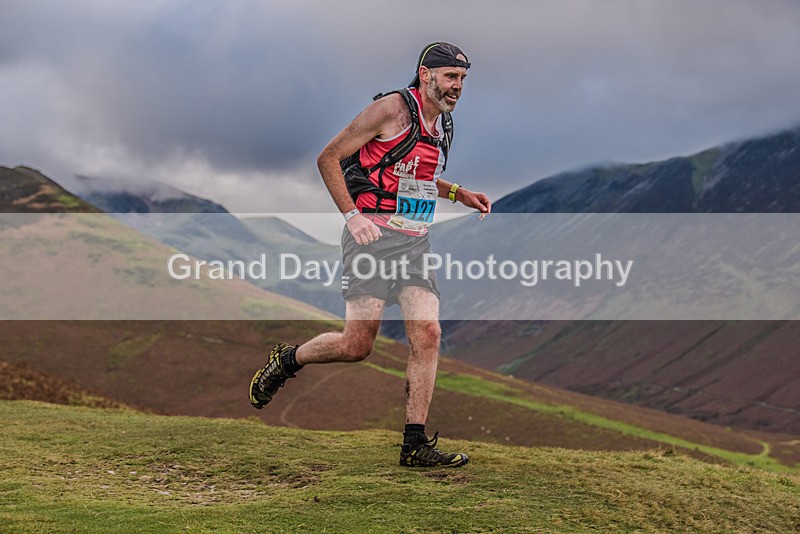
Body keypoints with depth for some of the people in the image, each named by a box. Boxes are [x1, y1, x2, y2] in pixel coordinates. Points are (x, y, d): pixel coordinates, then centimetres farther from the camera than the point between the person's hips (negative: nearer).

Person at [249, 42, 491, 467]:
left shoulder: (441, 123, 16)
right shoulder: (392, 109, -8)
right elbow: (328, 158, -6)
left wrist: (458, 193, 17)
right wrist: (352, 215, -15)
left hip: (415, 242, 7)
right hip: (373, 236, -7)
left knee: (427, 335, -7)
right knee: (357, 345, -9)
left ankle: (414, 444, -2)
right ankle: (286, 360, 20)